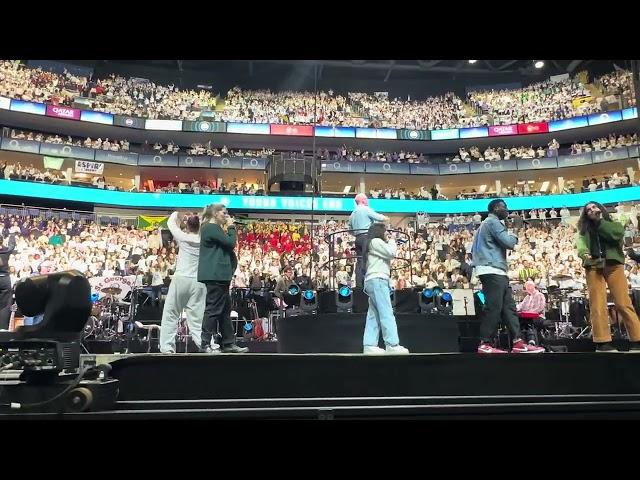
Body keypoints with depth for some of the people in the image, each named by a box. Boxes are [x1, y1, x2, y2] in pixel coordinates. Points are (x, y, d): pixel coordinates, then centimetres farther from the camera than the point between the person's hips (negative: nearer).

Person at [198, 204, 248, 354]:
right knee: (214, 309, -7)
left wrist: (228, 228, 12)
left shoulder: (211, 228, 21)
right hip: (215, 274, -11)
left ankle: (228, 344, 15)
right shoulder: (212, 227, -11)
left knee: (225, 309, 11)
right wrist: (231, 227, -2)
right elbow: (231, 243, -14)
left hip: (217, 274, 11)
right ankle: (205, 344, -2)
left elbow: (225, 245, 21)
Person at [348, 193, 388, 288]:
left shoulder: (353, 213, 21)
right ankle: (365, 282, -17)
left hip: (358, 238, 8)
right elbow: (379, 218, -7)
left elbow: (350, 229, 23)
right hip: (367, 236, -8)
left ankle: (359, 284, 3)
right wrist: (386, 219, 12)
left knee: (360, 260, 6)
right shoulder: (366, 209, -3)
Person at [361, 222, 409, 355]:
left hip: (374, 281, 10)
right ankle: (392, 345, -19)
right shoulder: (376, 241, 0)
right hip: (377, 280, -10)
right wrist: (392, 241, 10)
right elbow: (392, 253, -8)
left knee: (373, 315, 1)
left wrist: (389, 242, 21)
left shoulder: (377, 244, 31)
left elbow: (388, 257, 25)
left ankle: (369, 345, -4)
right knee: (386, 313, -15)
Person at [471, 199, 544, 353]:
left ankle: (518, 343, 4)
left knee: (508, 307, 5)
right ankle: (485, 344, -11)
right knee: (494, 307, -12)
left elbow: (473, 250, 26)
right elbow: (509, 243, -13)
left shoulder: (487, 223, 27)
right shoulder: (493, 221, -5)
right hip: (492, 270, -11)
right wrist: (514, 235, 8)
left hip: (496, 271, 11)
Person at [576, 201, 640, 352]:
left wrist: (599, 221, 7)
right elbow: (580, 243, 0)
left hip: (613, 265, -1)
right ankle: (603, 343, -9)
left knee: (623, 304, -9)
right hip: (593, 267, 1)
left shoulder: (613, 224, 20)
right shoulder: (584, 230, 21)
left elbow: (616, 234, -5)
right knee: (597, 305, -8)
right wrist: (584, 253, -23)